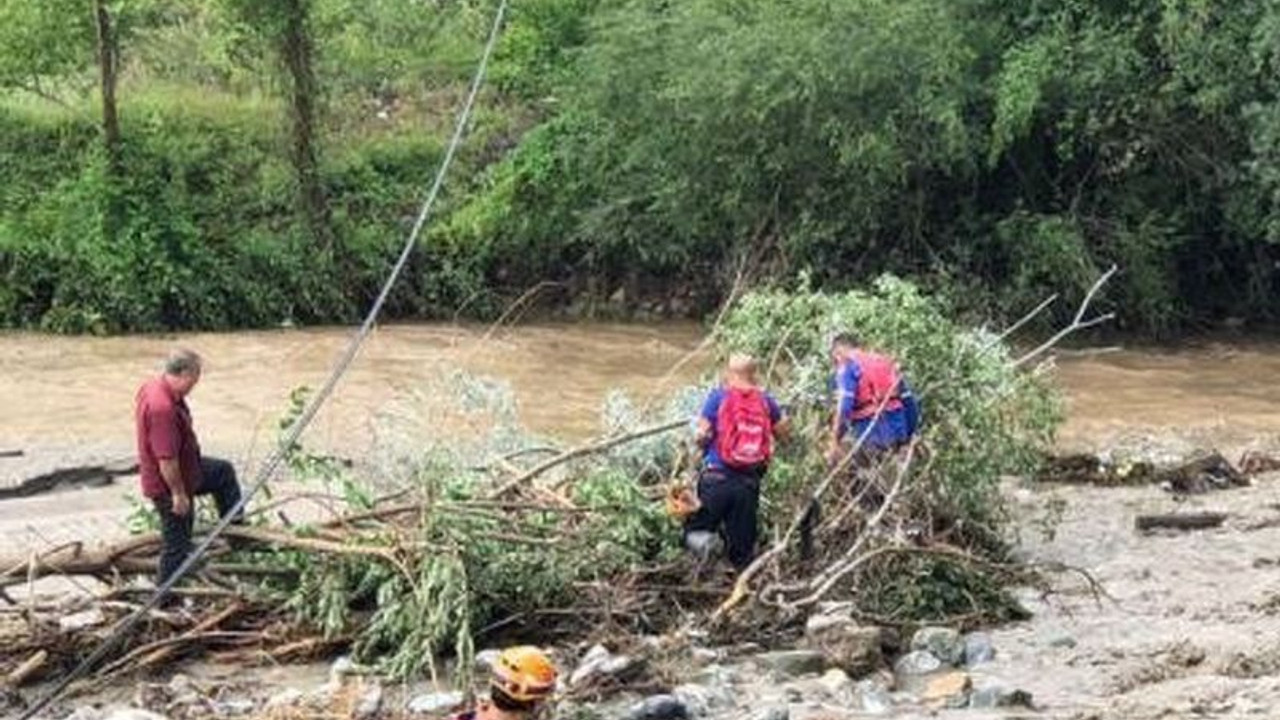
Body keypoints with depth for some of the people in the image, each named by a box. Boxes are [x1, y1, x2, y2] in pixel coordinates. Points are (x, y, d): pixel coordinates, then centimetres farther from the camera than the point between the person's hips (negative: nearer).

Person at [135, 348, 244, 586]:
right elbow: (166, 459, -33)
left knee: (224, 471, 24)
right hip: (168, 485, -10)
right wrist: (178, 494, -23)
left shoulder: (153, 387, -4)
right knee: (177, 543, 5)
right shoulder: (163, 408, -36)